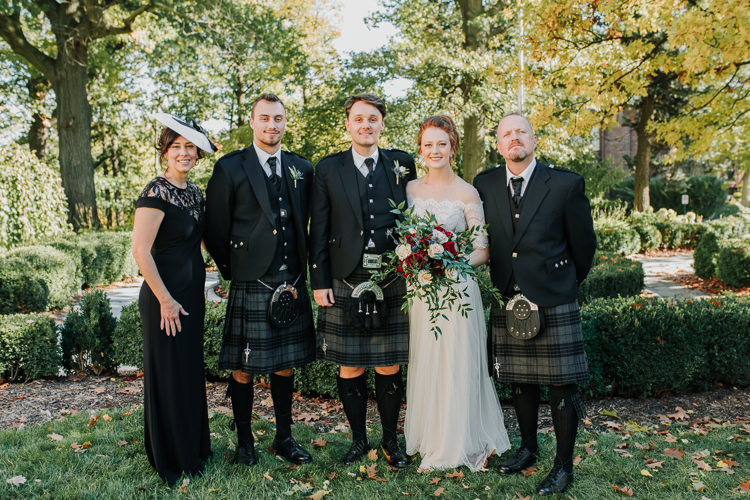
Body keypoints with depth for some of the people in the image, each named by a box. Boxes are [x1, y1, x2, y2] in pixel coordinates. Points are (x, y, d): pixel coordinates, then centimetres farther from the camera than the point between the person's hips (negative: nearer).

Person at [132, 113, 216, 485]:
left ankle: (194, 447, 34)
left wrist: (196, 292, 14)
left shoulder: (194, 192, 9)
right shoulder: (157, 193, -16)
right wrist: (165, 300, -17)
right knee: (169, 375, 4)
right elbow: (140, 250, -20)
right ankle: (171, 458, 21)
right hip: (166, 297, -8)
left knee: (192, 370, 17)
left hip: (191, 294, 8)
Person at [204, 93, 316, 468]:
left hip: (291, 285, 4)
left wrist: (300, 273, 9)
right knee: (243, 370, 5)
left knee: (286, 366, 14)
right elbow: (215, 230, -1)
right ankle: (244, 443, 24)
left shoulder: (303, 169, 9)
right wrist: (232, 271, 2)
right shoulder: (230, 168, -3)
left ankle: (284, 438, 29)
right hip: (250, 286, -3)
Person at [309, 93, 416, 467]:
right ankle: (359, 439, 27)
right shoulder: (328, 169, 6)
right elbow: (319, 230, 4)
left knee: (389, 368, 8)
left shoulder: (403, 165, 8)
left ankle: (390, 440, 27)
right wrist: (319, 281, -1)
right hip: (344, 284, 0)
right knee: (349, 369, 7)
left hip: (392, 284, 0)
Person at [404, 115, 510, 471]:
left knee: (456, 364, 3)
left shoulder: (467, 194, -5)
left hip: (456, 290, -4)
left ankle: (456, 445, 22)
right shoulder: (410, 189, 7)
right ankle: (429, 438, 29)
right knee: (423, 364, 11)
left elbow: (482, 251, -4)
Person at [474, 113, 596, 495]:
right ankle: (528, 448, 33)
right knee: (519, 381, 14)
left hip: (553, 301, -3)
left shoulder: (566, 184, -5)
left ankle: (564, 465, 18)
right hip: (508, 300, 3)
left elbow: (583, 243, 4)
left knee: (561, 385, 3)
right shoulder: (484, 185, 4)